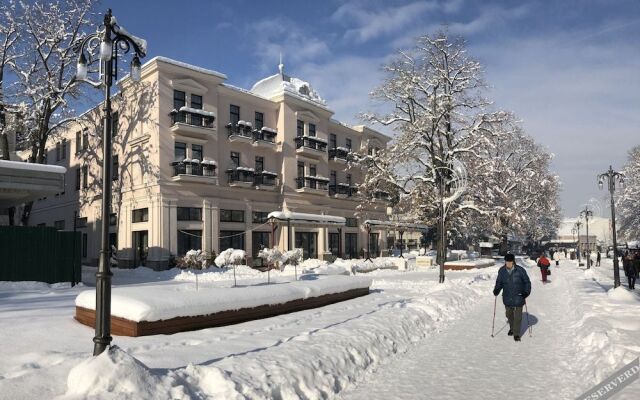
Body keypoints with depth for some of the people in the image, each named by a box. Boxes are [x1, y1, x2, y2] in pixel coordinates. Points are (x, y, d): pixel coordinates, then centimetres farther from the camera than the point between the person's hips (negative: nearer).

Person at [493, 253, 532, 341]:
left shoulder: (520, 270, -12)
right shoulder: (502, 271, -4)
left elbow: (527, 282, -1)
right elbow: (499, 282, 8)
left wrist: (526, 292, -13)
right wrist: (496, 290, -9)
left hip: (518, 298, -3)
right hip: (507, 298, 3)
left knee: (518, 316, 0)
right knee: (509, 315, 20)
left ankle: (516, 334, 14)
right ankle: (512, 328, 44)